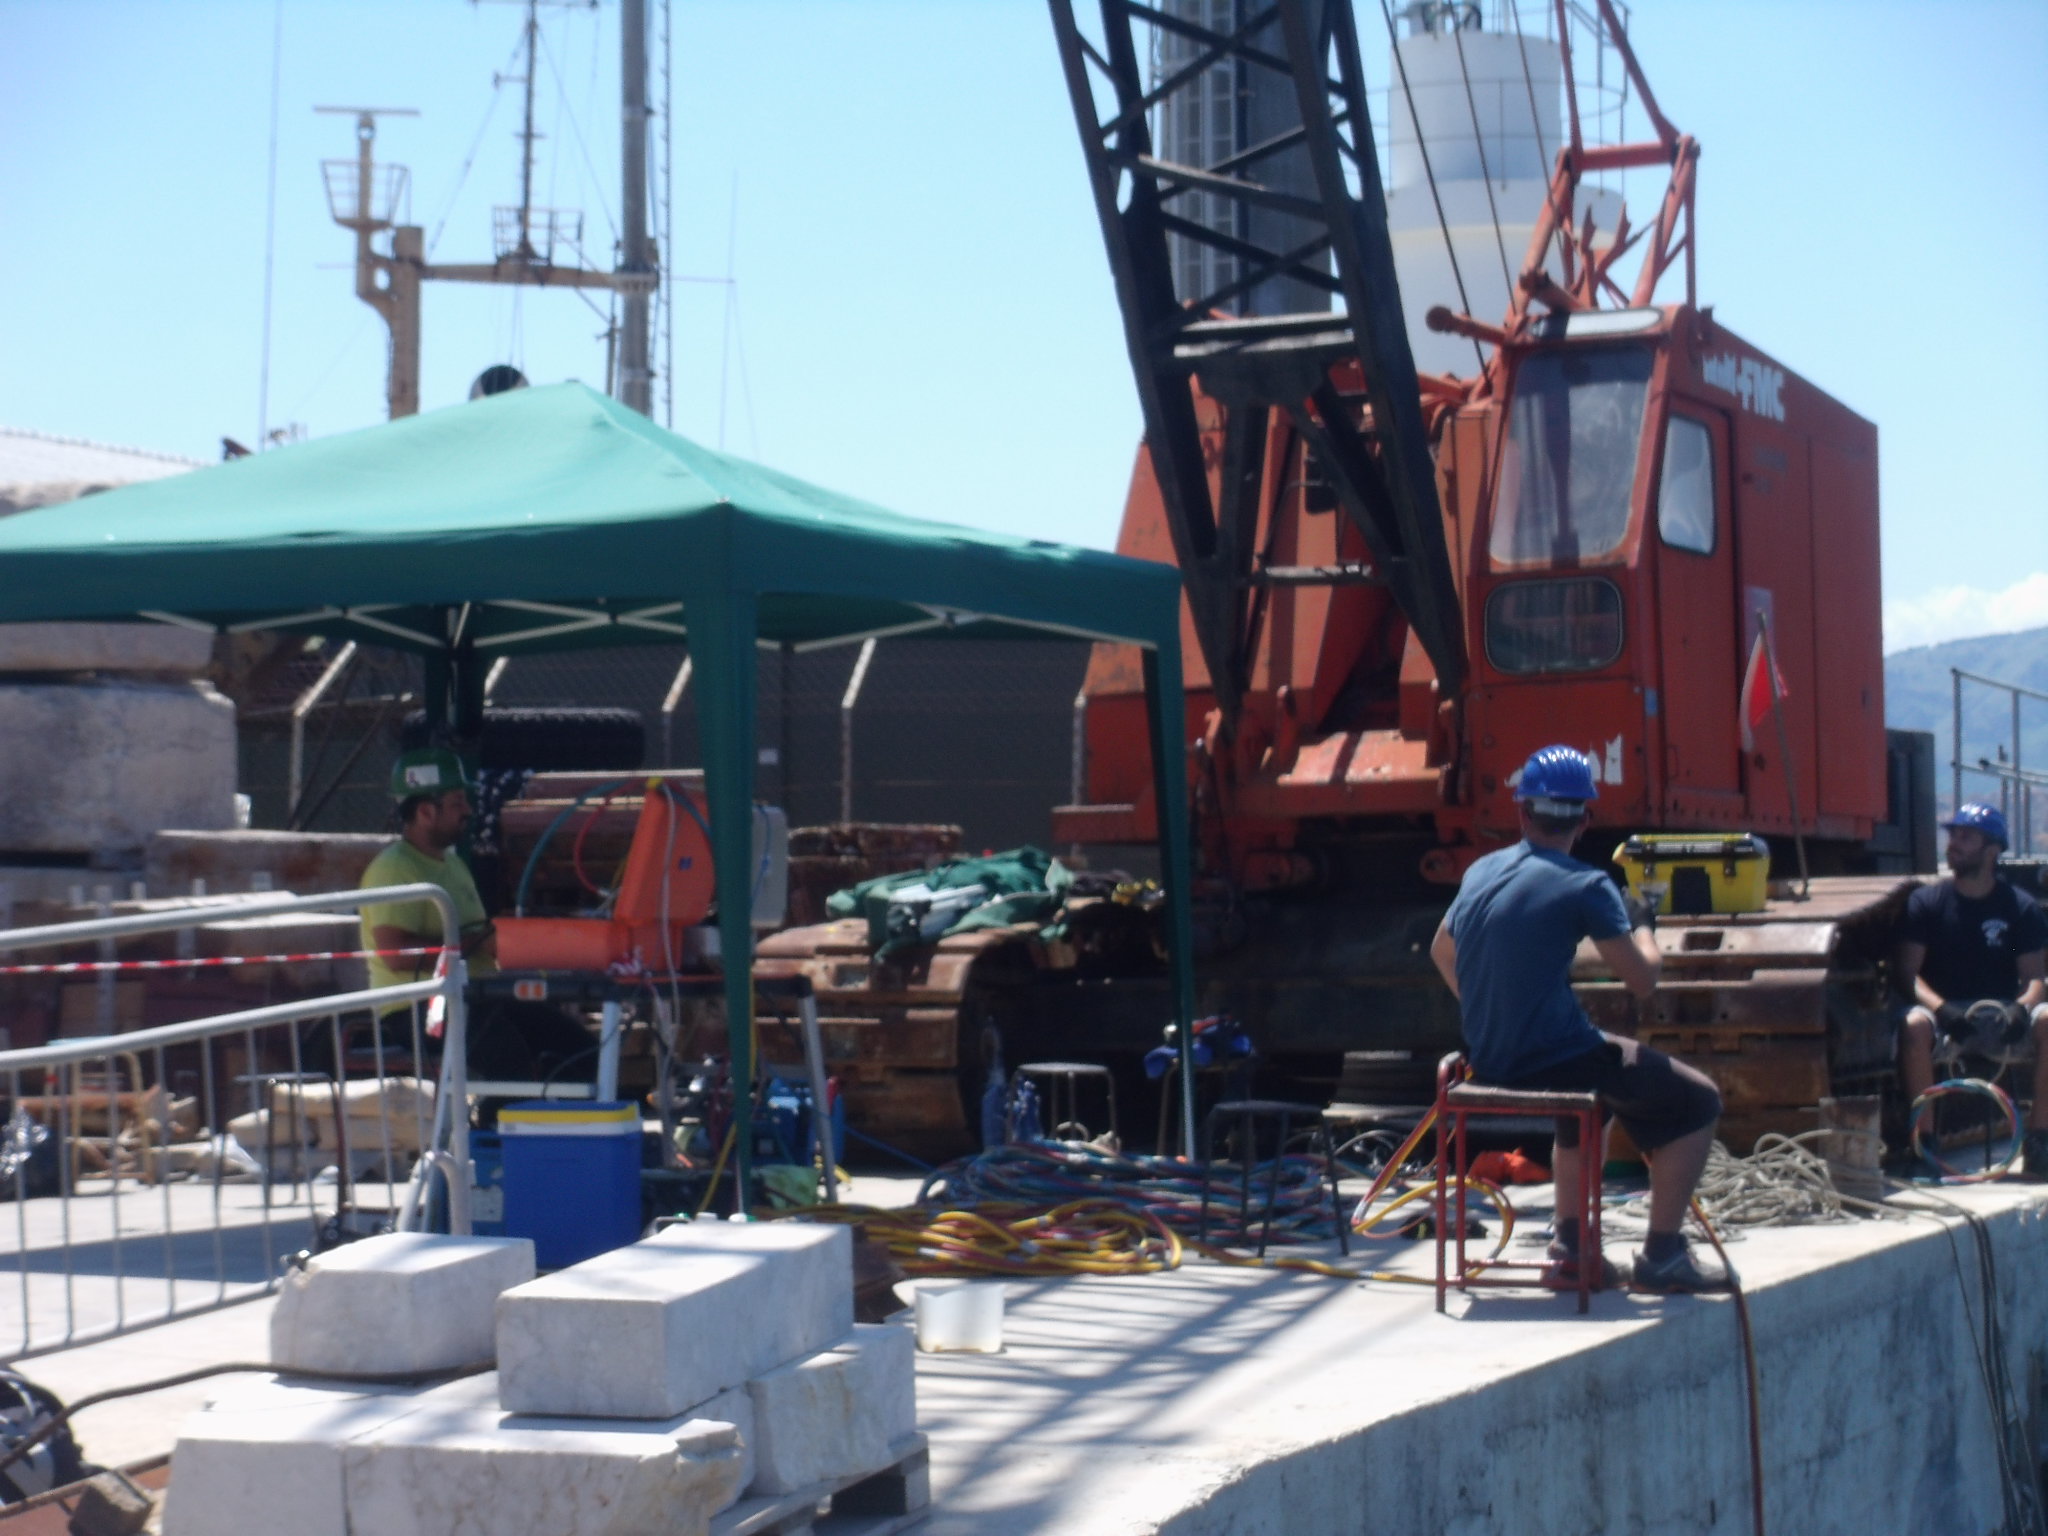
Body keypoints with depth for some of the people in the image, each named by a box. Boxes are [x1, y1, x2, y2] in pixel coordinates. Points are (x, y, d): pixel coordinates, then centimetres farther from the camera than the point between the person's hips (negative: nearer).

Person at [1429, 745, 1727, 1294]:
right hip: (1552, 1057, -8)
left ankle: (1571, 1247, 35)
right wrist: (1642, 926, 10)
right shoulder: (1585, 886, -13)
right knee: (1696, 1100, 9)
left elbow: (1441, 952, 25)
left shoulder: (1480, 873, 9)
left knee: (1587, 1089, 38)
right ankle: (1662, 1254, 8)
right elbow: (1643, 979, -10)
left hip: (1487, 1062, 8)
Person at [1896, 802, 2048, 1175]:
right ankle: (1924, 1141, -26)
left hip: (2001, 1018, 1)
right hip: (1947, 1018, -1)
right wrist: (1942, 1009, -23)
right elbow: (1908, 972, -5)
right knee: (1914, 1025, -35)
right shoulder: (1926, 902, 1)